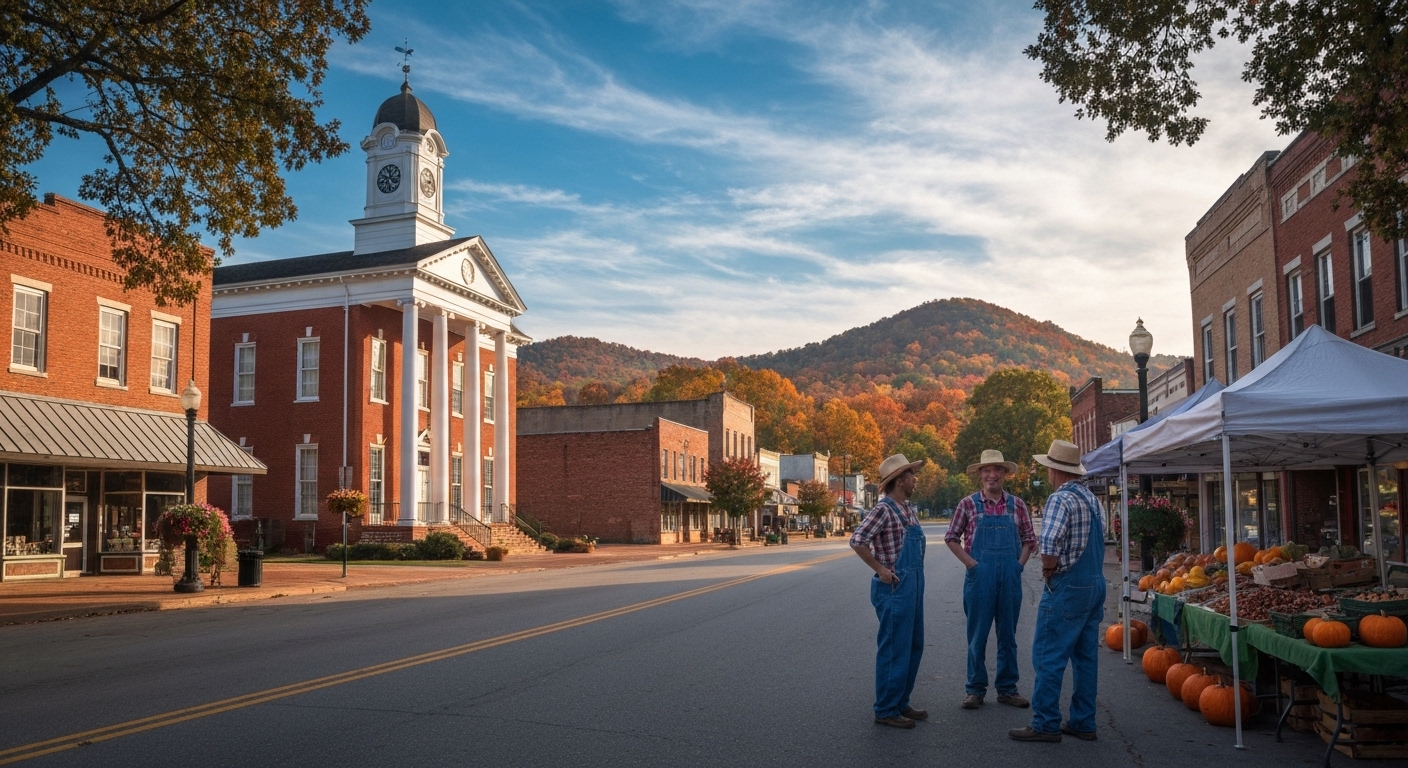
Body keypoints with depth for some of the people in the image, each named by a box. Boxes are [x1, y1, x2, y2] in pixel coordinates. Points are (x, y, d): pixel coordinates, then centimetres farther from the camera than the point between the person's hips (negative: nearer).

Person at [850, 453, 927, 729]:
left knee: (913, 647, 15)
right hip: (895, 588, -9)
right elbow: (857, 541, -22)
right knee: (894, 649, -3)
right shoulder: (884, 509, -14)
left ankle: (901, 703, 26)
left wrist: (916, 577, 14)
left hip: (913, 587, 9)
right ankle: (886, 710, 7)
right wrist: (880, 569, -17)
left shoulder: (908, 509, 12)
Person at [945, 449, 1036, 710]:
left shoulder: (1016, 505, 7)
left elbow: (1029, 538, 13)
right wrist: (970, 563, -5)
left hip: (1010, 576, 2)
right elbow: (951, 537, 4)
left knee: (1008, 635, 11)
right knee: (977, 635, 4)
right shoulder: (968, 504, 0)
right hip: (979, 576, -2)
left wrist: (1020, 564, 1)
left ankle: (1007, 689, 21)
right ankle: (975, 689, 13)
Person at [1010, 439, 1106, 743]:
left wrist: (1048, 567, -12)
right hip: (1096, 584, 9)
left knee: (1049, 657, -3)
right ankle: (1083, 723, 18)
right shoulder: (1091, 498, 12)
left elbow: (1049, 543, -28)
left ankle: (1045, 724, 0)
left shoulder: (1060, 499, -16)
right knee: (1086, 656, 12)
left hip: (1068, 587, -9)